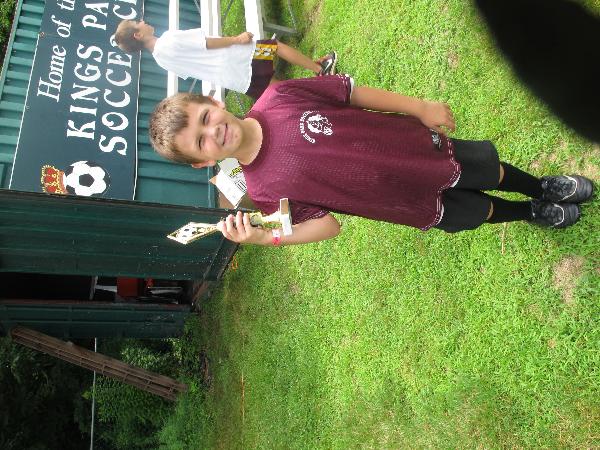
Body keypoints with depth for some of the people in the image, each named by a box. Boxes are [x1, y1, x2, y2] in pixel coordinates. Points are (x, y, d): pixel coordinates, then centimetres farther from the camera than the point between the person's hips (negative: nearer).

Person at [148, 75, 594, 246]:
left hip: (421, 145, 2)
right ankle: (533, 213, 54)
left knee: (490, 167, 21)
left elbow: (354, 93, -8)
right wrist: (265, 237, -33)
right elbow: (326, 224, -17)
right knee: (481, 211, 16)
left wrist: (420, 107, -6)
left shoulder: (278, 95, -18)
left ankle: (542, 187, 57)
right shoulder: (264, 189, -22)